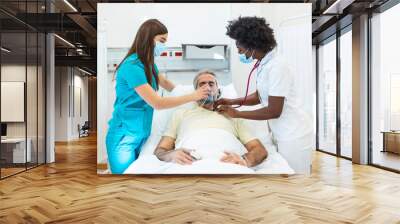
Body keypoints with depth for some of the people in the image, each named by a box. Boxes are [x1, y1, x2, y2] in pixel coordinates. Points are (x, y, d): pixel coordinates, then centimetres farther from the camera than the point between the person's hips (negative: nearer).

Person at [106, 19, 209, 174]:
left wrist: (190, 92, 11)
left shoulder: (149, 64, 5)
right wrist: (192, 97, -17)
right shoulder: (132, 66, -21)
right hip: (124, 137, -8)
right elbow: (157, 103, -23)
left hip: (143, 134, 8)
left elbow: (165, 83, 23)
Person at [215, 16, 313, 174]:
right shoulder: (263, 64, 4)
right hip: (284, 133, 8)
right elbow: (260, 96, 17)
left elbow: (274, 111, -22)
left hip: (294, 135, -8)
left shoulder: (276, 67, -22)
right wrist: (232, 102, 4)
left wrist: (237, 114, -14)